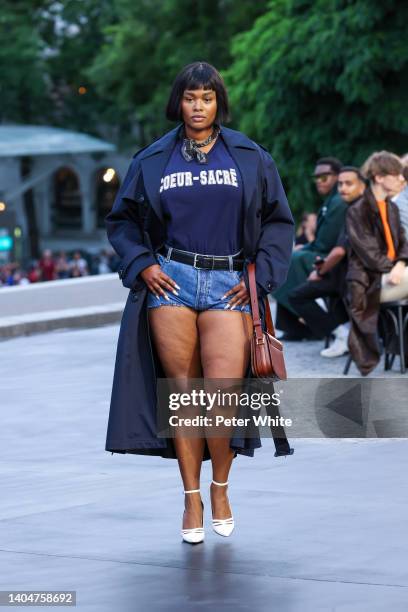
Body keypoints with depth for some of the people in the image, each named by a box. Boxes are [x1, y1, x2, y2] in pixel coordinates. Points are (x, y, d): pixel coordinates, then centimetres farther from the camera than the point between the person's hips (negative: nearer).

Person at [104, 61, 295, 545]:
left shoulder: (250, 158, 9)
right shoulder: (152, 161, 10)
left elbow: (279, 222, 12)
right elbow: (121, 221, 16)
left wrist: (260, 274, 1)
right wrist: (142, 265, 1)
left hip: (229, 284, -1)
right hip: (171, 283, 1)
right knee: (182, 394, 0)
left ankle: (220, 491, 9)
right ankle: (191, 499, 10)